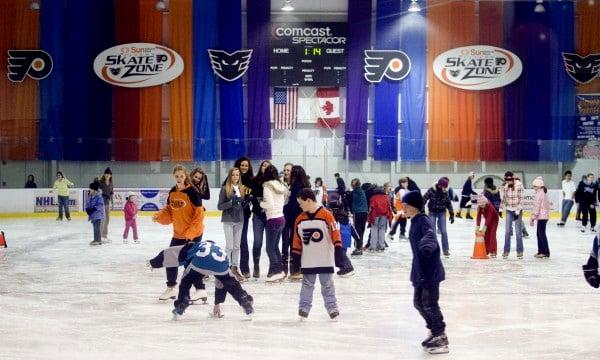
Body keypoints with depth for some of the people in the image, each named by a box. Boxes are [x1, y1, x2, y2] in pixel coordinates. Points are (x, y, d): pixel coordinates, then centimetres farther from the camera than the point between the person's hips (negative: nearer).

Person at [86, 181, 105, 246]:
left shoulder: (99, 197, -15)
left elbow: (100, 205, -21)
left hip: (98, 214, -9)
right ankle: (96, 239, 25)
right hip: (92, 215, 9)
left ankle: (98, 240, -9)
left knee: (97, 227, -11)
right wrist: (87, 209, -2)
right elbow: (88, 204, 17)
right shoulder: (90, 197, 11)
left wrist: (94, 209, -27)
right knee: (95, 227, 16)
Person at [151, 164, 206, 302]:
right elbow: (169, 211, 12)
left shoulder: (191, 192, -17)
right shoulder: (172, 192, 4)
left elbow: (199, 213, -18)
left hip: (193, 234, -7)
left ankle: (200, 289, 3)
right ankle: (171, 288, 28)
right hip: (178, 233, 7)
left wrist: (191, 233, -20)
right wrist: (159, 216, -8)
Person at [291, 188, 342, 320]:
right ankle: (304, 308, 15)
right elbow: (297, 238, 11)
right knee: (307, 284, 9)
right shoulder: (300, 219, 5)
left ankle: (332, 308, 14)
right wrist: (296, 253, 10)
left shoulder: (326, 215, -11)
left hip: (325, 259, -4)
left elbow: (335, 232, -11)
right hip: (307, 260, 4)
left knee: (327, 284, 5)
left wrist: (338, 246, -16)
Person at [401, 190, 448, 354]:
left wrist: (427, 245, -61)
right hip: (420, 271, 10)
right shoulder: (415, 222, 12)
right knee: (419, 302, 16)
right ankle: (435, 332, 31)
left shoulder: (424, 221, -17)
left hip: (431, 271, -10)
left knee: (430, 304, -5)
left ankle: (441, 339, 6)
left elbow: (430, 236, -39)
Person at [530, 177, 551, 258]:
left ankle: (545, 252, -5)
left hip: (541, 217, -10)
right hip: (545, 216, 10)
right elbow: (548, 204, 21)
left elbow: (536, 207, -17)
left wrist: (533, 218, -14)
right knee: (540, 233, 14)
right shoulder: (544, 193, 15)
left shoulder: (539, 194, -15)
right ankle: (541, 251, 19)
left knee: (541, 234, -7)